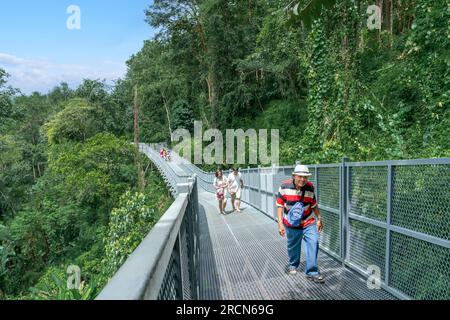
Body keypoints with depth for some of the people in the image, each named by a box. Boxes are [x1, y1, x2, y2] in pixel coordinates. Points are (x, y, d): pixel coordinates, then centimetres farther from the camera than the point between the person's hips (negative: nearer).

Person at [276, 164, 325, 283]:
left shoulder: (310, 187, -9)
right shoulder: (285, 186, -15)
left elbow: (313, 205, 7)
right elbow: (280, 205, -8)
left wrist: (319, 219, 10)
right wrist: (280, 223, -12)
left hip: (309, 222, 1)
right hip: (291, 224, -1)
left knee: (313, 243, -12)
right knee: (293, 246, 13)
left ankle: (312, 272, 4)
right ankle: (293, 265, 42)